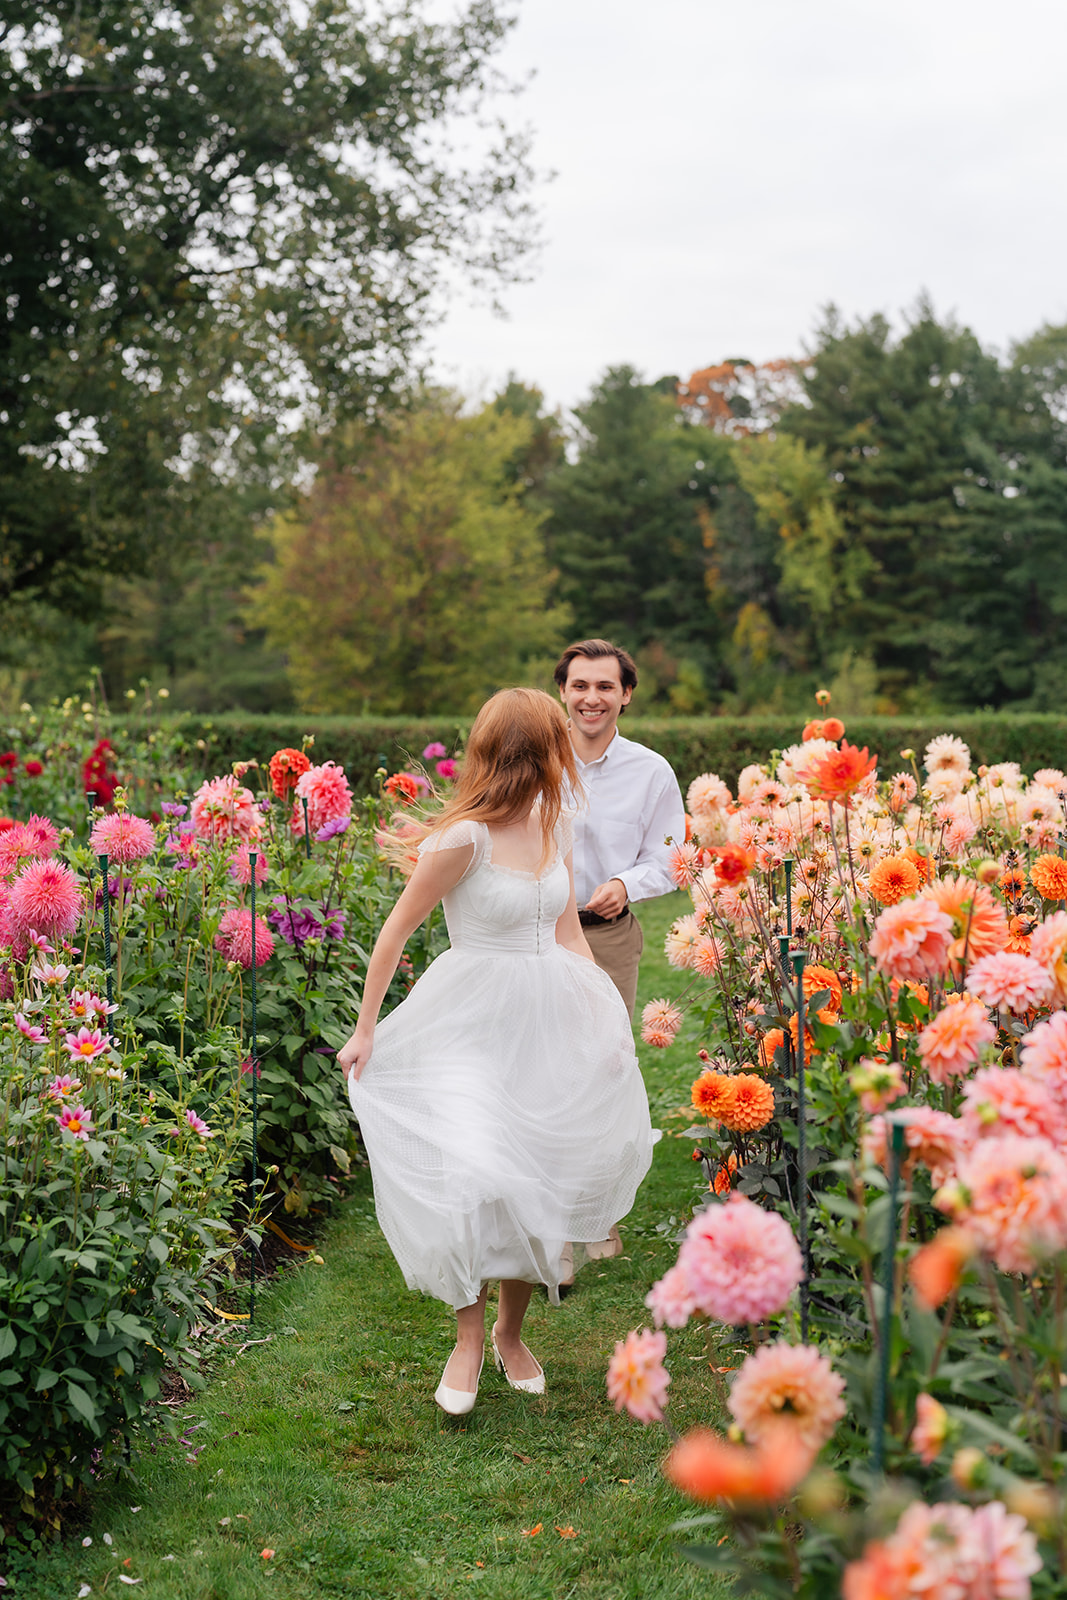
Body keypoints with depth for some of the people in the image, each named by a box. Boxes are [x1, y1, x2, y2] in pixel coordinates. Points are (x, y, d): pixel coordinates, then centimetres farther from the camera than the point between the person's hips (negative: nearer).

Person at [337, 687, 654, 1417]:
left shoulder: (554, 824, 5)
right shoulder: (465, 837, -17)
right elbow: (395, 932, -10)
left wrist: (607, 1016, 5)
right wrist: (365, 1031, -6)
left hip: (551, 1022, 6)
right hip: (473, 1026, -6)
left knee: (541, 1182, 10)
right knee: (473, 1179, -14)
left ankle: (512, 1331, 30)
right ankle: (470, 1340, 9)